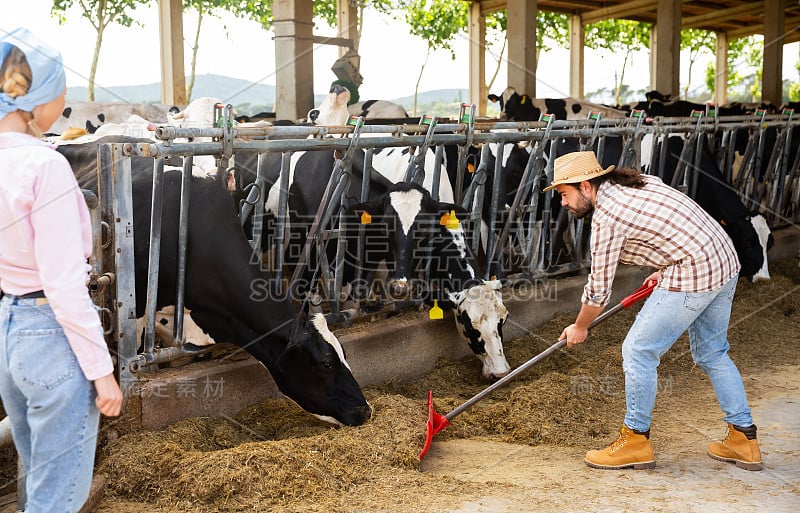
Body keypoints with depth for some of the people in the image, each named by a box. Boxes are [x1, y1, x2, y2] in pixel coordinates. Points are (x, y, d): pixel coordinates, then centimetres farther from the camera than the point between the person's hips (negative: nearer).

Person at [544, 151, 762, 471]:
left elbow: (599, 289, -7)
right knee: (712, 354, 20)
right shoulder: (633, 181, 12)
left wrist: (579, 327, 10)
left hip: (693, 276, -10)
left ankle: (636, 440, 11)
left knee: (638, 352, 0)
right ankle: (743, 438, 25)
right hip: (725, 262, 10)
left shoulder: (606, 217, -14)